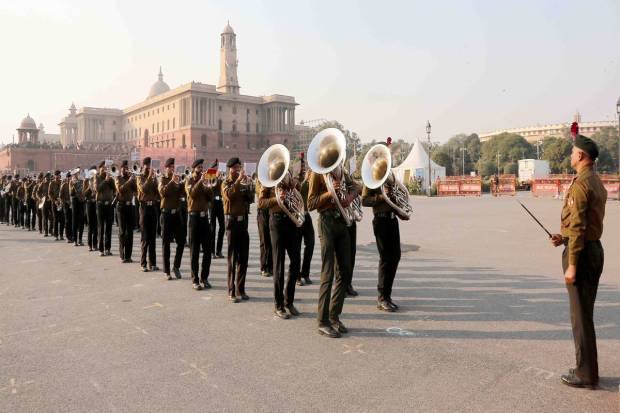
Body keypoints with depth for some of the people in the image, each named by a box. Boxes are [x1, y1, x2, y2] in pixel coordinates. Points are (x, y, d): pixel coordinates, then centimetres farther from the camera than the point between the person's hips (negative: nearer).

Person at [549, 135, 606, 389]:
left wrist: (571, 265, -20)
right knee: (585, 312, 17)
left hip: (581, 253, -10)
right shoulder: (597, 182, 14)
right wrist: (564, 238, 9)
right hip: (595, 248, 10)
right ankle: (587, 368, 27)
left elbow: (578, 227, -21)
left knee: (580, 314, -1)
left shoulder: (580, 184, -17)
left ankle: (586, 375, 9)